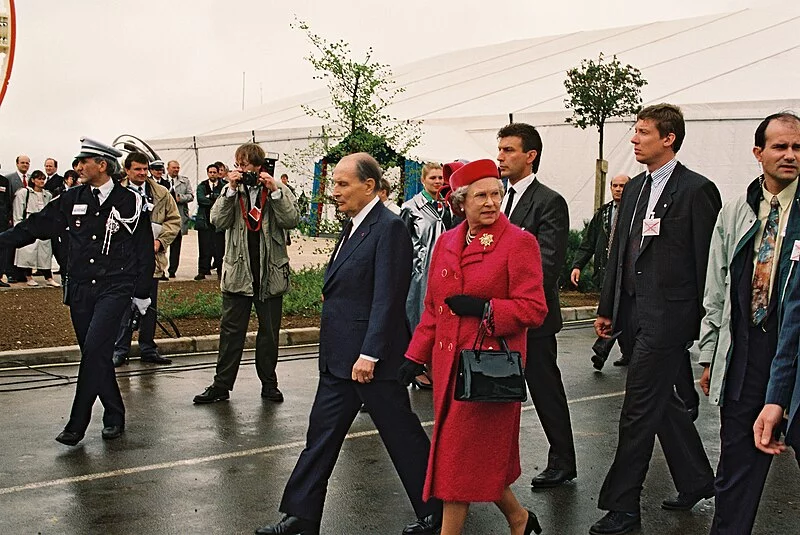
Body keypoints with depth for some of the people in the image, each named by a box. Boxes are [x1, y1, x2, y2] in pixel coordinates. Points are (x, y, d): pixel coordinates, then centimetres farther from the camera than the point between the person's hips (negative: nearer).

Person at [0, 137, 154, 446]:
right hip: (80, 289, 5)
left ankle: (77, 425, -12)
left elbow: (144, 250, 3)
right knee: (95, 355, 8)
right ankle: (114, 417, 23)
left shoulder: (130, 202, -2)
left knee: (95, 349, -16)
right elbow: (38, 226, 11)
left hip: (114, 288, -4)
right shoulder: (72, 199, 8)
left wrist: (141, 293, 3)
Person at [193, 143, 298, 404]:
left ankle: (269, 383, 22)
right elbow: (218, 221, -9)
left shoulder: (277, 188, 0)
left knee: (269, 331, 10)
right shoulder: (231, 189, 3)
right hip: (238, 272, 0)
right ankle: (221, 385, 11)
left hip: (271, 272, 0)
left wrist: (274, 191, -19)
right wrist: (232, 189, -16)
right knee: (231, 330, 5)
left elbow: (292, 220, -12)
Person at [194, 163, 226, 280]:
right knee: (204, 247, 1)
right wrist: (215, 201, -6)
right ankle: (202, 271, 6)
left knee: (219, 247, -2)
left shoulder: (223, 186, 5)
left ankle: (220, 270, 7)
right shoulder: (202, 186, 12)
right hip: (205, 221, 2)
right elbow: (201, 199, -4)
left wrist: (210, 197, -10)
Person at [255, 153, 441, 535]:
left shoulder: (389, 228, -15)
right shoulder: (353, 227, 14)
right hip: (339, 359, 9)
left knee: (402, 437, 4)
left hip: (372, 359, -9)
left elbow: (386, 298, -21)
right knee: (321, 435, 12)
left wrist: (369, 354, -23)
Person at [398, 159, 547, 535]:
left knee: (463, 454, -2)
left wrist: (483, 308, -20)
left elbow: (534, 309, -11)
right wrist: (416, 356, 12)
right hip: (449, 364, 6)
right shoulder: (446, 242, 10)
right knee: (481, 454, 14)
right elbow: (433, 308, 16)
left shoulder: (519, 242, -8)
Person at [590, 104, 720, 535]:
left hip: (668, 314, -8)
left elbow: (705, 261, -11)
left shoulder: (697, 190, -10)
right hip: (637, 311, 8)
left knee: (639, 409, -4)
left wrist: (698, 319, -11)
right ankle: (696, 481, 35)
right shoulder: (634, 189, 13)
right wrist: (607, 308, 15)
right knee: (662, 402, 18)